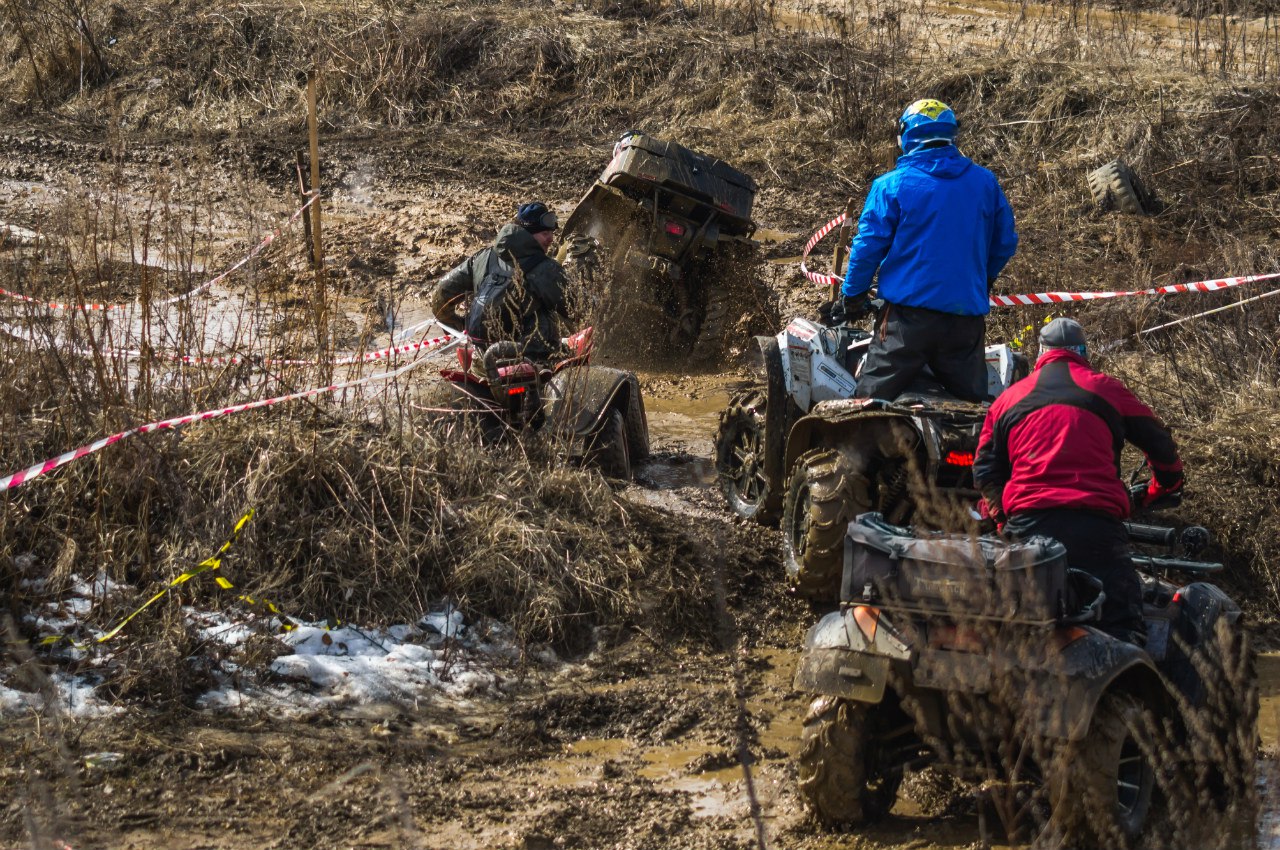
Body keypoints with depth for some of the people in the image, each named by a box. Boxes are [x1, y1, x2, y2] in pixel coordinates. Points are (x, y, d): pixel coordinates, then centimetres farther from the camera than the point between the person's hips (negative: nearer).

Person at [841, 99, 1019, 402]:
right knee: (972, 404, 12)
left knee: (871, 401, 1)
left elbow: (868, 246, -4)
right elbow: (1005, 243, 15)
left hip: (910, 310, -3)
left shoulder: (891, 186, -5)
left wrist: (852, 296, 10)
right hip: (968, 315, 4)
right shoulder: (985, 183, 6)